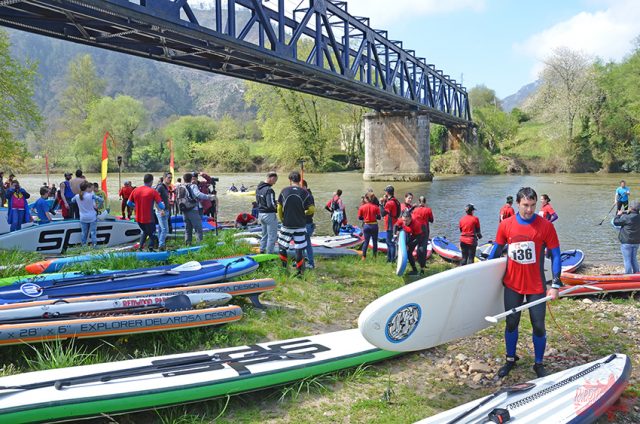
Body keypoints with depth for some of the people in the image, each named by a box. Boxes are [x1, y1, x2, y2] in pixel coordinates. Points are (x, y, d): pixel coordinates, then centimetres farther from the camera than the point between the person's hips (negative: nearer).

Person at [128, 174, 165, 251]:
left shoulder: (135, 190, 0)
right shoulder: (153, 192, -13)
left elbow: (129, 203, 7)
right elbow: (161, 206, -17)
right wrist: (163, 205, 6)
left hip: (138, 218, 5)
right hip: (149, 219, -5)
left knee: (145, 232, 28)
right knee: (152, 235, 13)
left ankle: (140, 247, 20)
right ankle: (150, 250, 9)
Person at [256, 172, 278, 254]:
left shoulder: (258, 188, 4)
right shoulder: (269, 190, -24)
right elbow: (271, 205, -26)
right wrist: (277, 207, -7)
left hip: (261, 213, 9)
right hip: (269, 214, -9)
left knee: (264, 234, 24)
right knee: (272, 236, 4)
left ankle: (262, 250, 32)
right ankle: (270, 253, 9)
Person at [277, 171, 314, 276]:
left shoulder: (284, 191, -5)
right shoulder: (305, 193, -7)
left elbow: (279, 208, 1)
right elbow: (312, 209, -7)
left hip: (287, 225, 0)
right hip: (300, 226, 0)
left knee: (282, 247, 16)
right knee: (298, 249, 6)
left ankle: (284, 267, 21)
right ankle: (300, 271, 10)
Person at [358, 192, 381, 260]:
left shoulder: (361, 207, -6)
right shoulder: (376, 207, -7)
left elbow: (359, 217, -1)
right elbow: (379, 217, -5)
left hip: (366, 226, 1)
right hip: (374, 225, -1)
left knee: (366, 241, 9)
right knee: (375, 241, 12)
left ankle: (364, 257, 6)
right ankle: (375, 256, 17)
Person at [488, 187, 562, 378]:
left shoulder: (546, 226, -10)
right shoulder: (505, 225, -5)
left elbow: (555, 255, -5)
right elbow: (496, 251, 7)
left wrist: (555, 285, -9)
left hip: (536, 286, -2)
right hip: (512, 285, 2)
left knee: (539, 326, 6)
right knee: (511, 323, 13)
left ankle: (539, 364, 26)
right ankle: (510, 359, 32)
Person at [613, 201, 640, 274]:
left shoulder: (627, 217, -21)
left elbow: (616, 222, -10)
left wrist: (619, 215, 6)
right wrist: (624, 213, 18)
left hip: (627, 242, -7)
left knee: (627, 260, 2)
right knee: (634, 259, 19)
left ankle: (628, 274, 5)